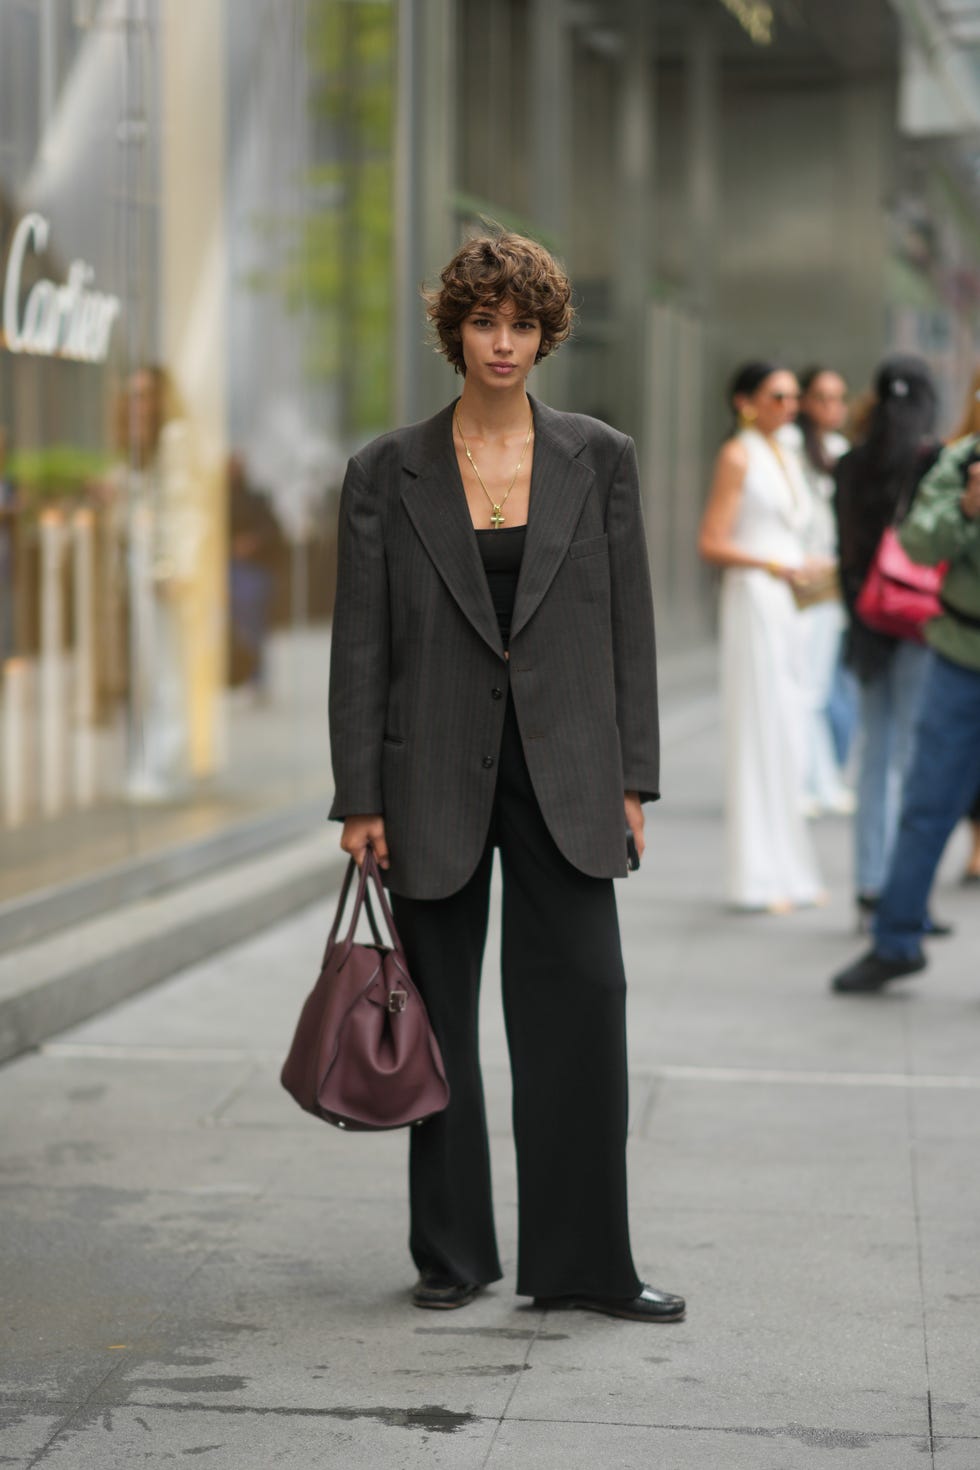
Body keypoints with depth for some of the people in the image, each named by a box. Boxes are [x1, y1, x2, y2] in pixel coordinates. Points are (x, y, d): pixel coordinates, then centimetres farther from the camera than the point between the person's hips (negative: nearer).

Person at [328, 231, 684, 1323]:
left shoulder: (600, 459, 4)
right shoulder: (387, 473, 1)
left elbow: (628, 623, 5)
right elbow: (361, 645, 1)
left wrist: (631, 778, 1)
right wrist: (360, 800, -3)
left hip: (563, 773, 0)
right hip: (436, 776, 0)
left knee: (583, 1005, -4)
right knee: (439, 1018, 7)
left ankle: (583, 1263, 5)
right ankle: (452, 1253, 20)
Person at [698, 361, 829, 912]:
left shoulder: (787, 460, 18)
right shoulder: (738, 456, -6)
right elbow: (712, 543, -12)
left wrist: (808, 567, 6)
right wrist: (772, 564, -20)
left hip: (790, 604, 8)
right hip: (752, 600, -8)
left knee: (789, 735, 9)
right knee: (759, 733, -7)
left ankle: (791, 872, 15)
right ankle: (759, 878, -4)